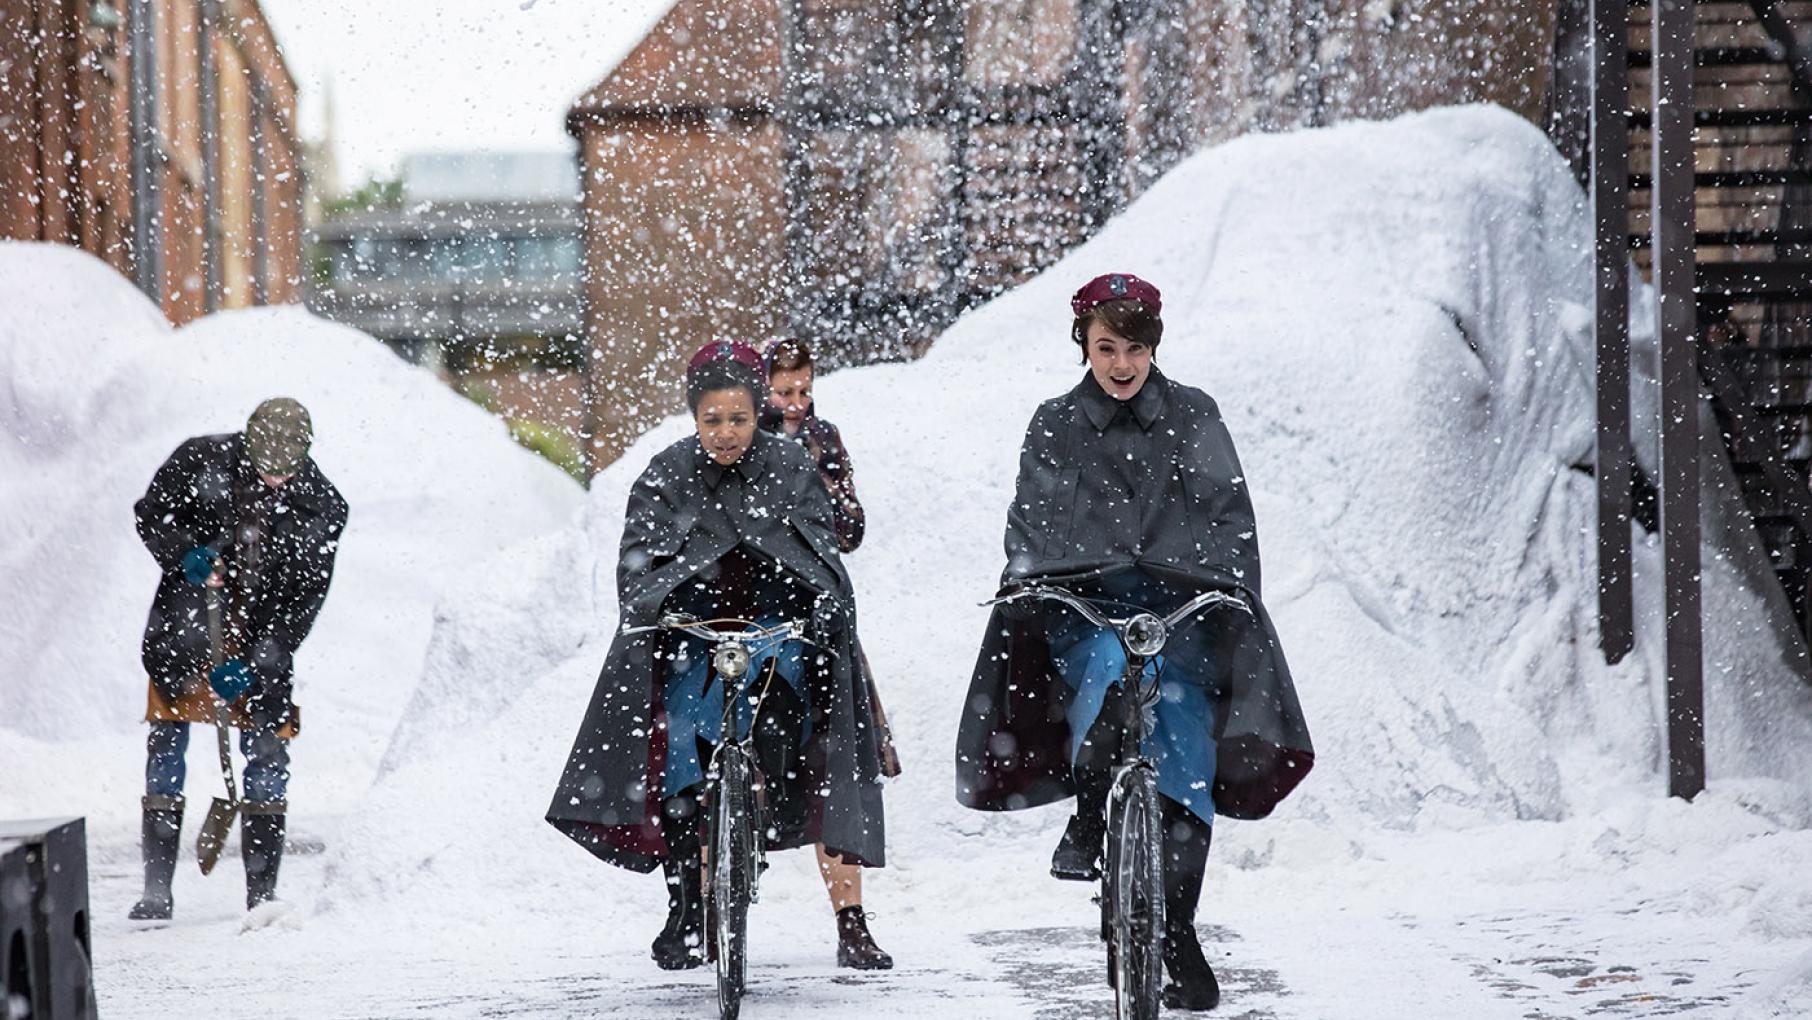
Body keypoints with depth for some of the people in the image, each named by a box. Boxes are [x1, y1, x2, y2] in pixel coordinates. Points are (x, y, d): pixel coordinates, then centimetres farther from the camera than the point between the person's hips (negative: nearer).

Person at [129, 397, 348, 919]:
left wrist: (250, 663, -17)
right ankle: (156, 890, 1)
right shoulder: (201, 460, -11)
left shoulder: (320, 505, -10)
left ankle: (262, 891, 4)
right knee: (166, 744, -3)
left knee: (268, 754, -4)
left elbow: (303, 599, -9)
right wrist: (185, 554, -20)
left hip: (260, 639, 0)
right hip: (185, 626, 0)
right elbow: (150, 515, 1)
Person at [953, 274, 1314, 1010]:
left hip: (1181, 607, 0)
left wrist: (1234, 589, -13)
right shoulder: (1054, 427, 10)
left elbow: (1229, 513, 3)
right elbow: (1031, 523, 6)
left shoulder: (1193, 417, 9)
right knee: (1108, 667, -36)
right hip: (1083, 608, 0)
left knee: (1185, 768, -10)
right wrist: (1028, 578, -15)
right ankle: (1088, 817, -20)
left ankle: (1177, 938, -4)